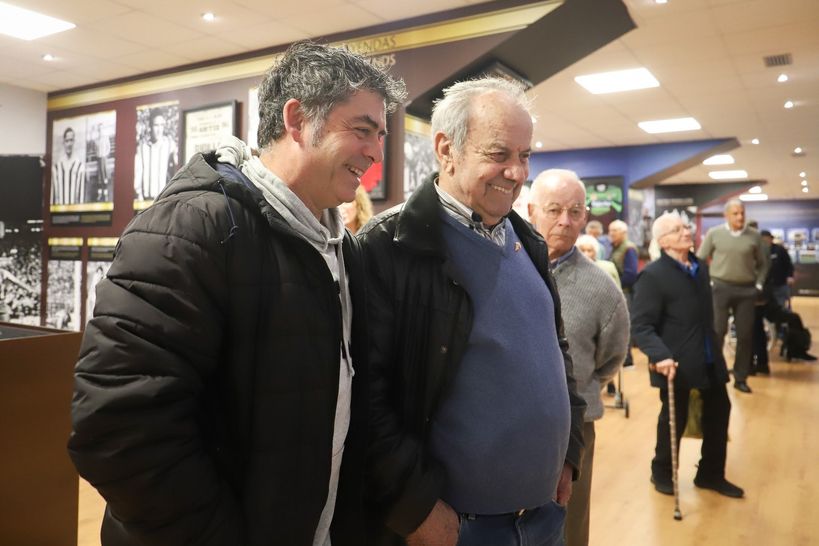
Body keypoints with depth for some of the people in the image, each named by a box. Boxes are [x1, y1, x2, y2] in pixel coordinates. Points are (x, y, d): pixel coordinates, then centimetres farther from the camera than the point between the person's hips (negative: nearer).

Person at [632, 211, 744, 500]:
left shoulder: (701, 267, 8)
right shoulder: (652, 275, -17)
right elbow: (640, 326, -22)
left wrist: (715, 346, 16)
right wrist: (660, 355, -33)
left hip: (708, 359, 7)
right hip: (675, 363, -7)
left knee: (719, 411, 17)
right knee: (674, 419, 8)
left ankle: (711, 474, 37)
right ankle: (662, 473, 32)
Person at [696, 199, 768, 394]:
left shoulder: (754, 236, 4)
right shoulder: (714, 233, -1)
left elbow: (762, 263, 13)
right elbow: (700, 259, 2)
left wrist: (759, 284, 4)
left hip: (746, 290, 2)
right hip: (720, 288, -2)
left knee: (745, 334, 5)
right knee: (717, 332, -2)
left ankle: (740, 378, 18)